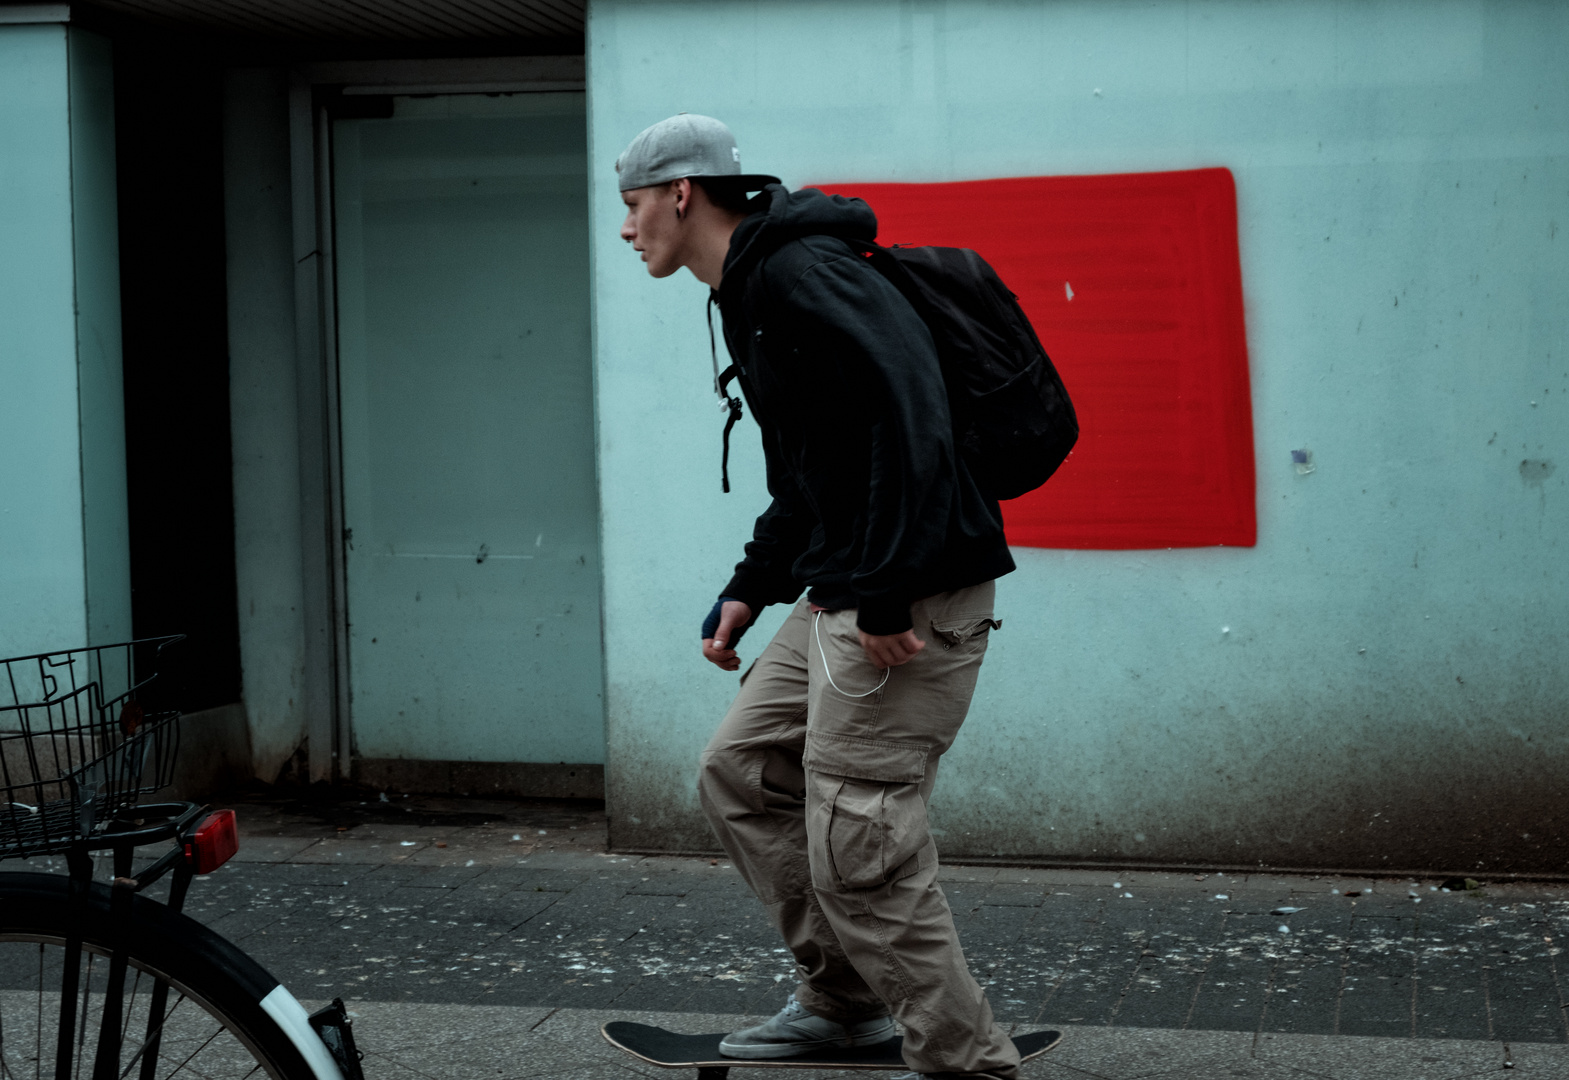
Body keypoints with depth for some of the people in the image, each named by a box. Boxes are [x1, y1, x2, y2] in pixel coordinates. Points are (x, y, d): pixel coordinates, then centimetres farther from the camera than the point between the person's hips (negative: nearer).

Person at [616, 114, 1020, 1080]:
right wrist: (752, 588, 20)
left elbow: (907, 419, -26)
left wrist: (885, 597, -28)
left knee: (857, 849, -9)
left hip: (914, 601, -11)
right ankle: (844, 1001, 26)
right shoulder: (752, 293, 19)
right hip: (842, 597, 11)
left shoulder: (799, 274, -14)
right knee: (740, 773, 18)